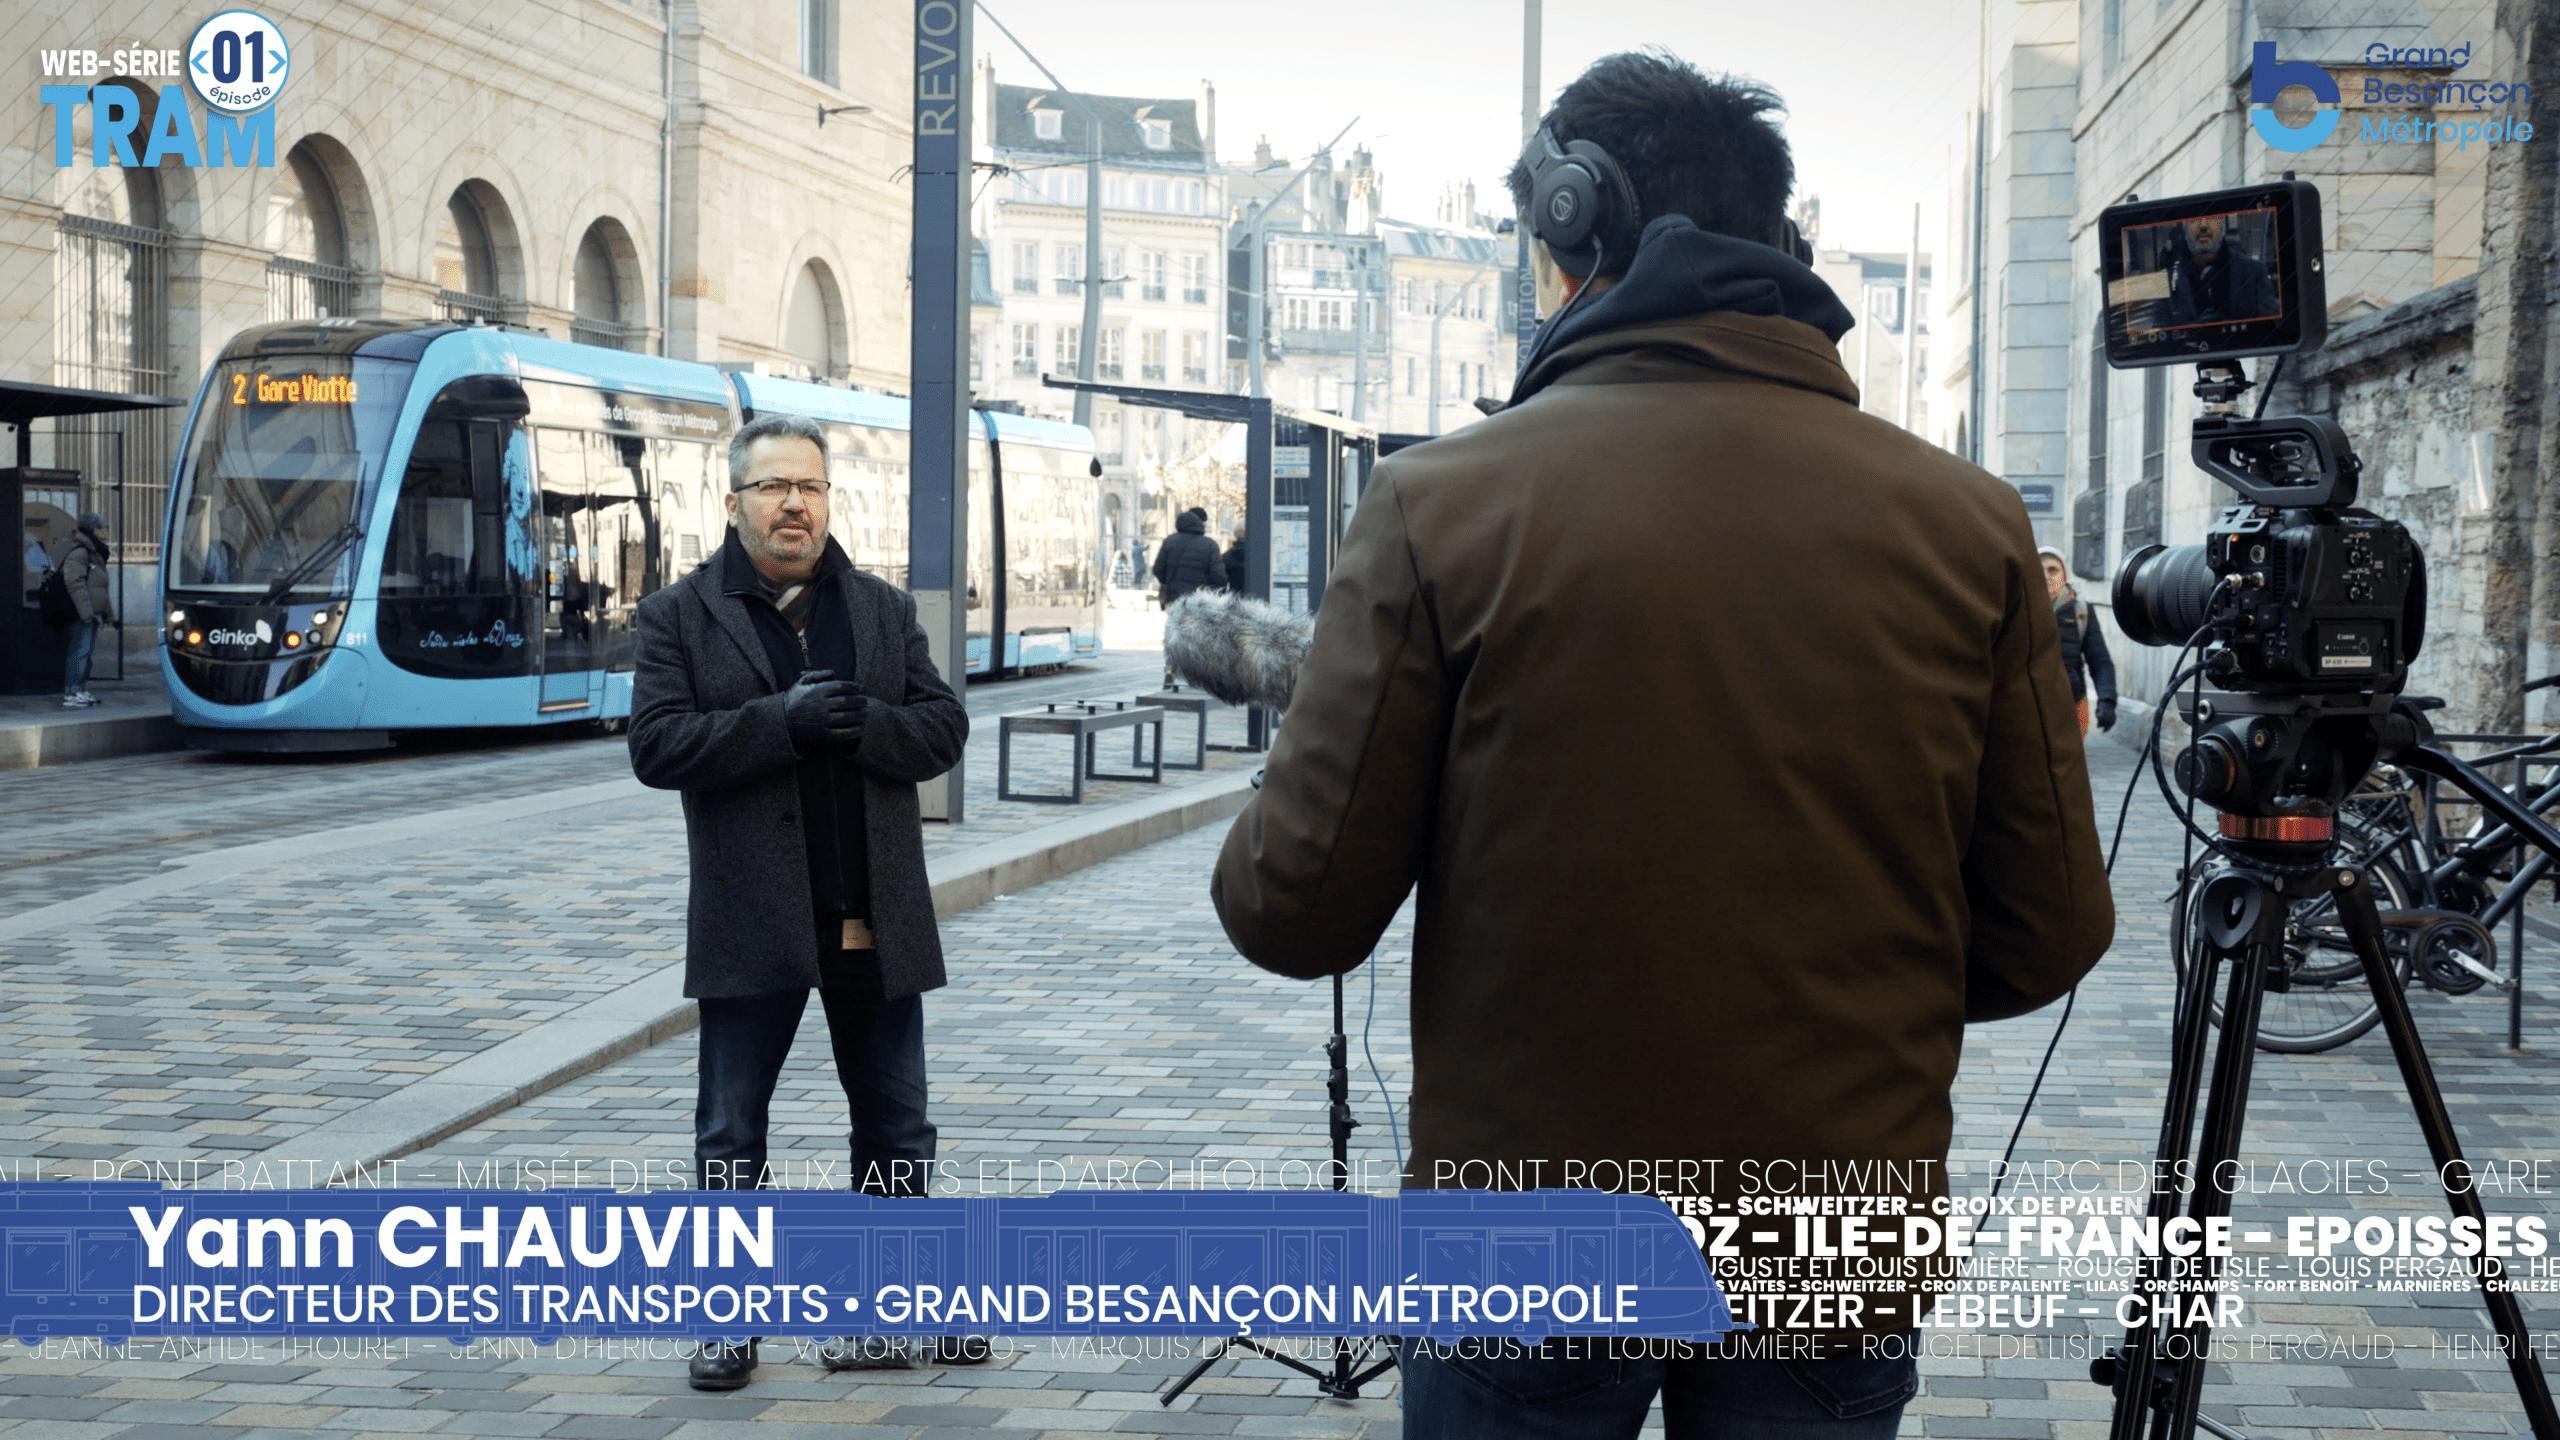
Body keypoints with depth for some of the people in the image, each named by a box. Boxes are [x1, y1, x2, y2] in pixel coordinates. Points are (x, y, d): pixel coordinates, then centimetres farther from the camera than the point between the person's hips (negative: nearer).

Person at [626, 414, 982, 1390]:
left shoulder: (883, 610, 10)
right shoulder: (681, 616, 1)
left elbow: (943, 731, 2)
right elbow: (656, 744, -11)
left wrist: (860, 722, -17)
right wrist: (782, 720, -21)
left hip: (875, 922, 3)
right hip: (751, 925, -2)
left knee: (897, 1128, 9)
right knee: (730, 1136, 6)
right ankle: (730, 1320, 18)